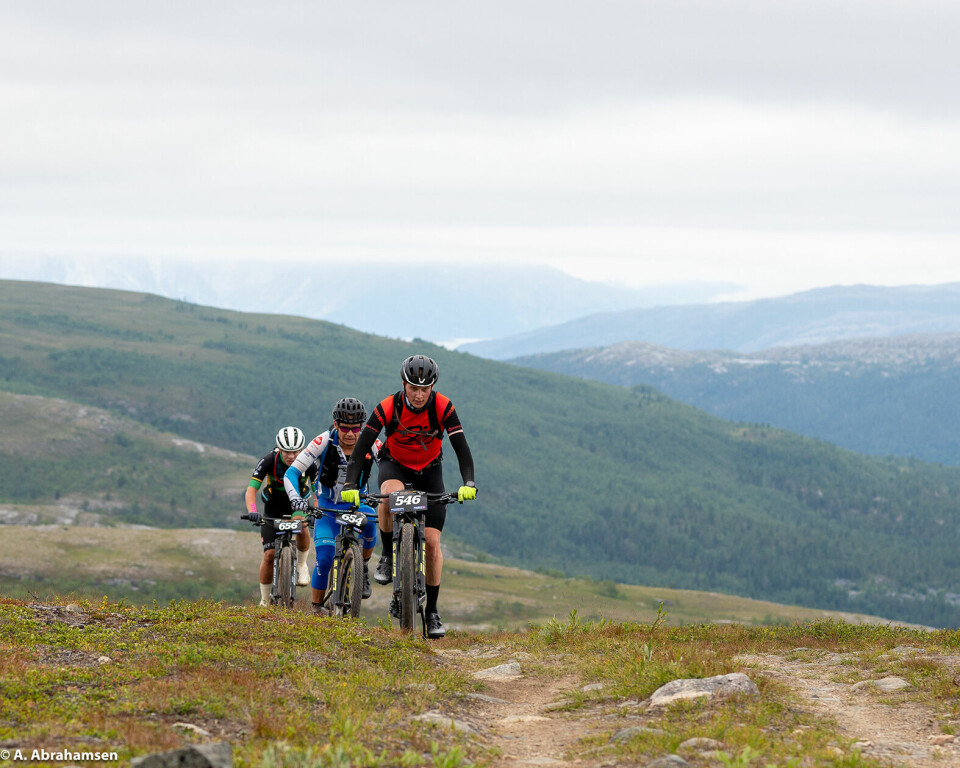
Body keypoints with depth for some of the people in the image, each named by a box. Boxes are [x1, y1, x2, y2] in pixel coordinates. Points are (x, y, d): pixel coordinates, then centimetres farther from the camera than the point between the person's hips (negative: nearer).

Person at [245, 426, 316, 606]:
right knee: (269, 555, -7)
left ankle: (302, 565, -8)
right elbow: (252, 489, -29)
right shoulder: (269, 461, -26)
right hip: (273, 507, 0)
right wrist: (252, 511, -47)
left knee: (301, 525, -35)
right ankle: (265, 601, 12)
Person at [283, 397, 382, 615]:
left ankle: (363, 566, -10)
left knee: (369, 518, -35)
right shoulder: (324, 442, -22)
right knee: (324, 558, -17)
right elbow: (292, 473, -22)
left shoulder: (371, 444, -18)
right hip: (328, 506, -1)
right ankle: (317, 608, 3)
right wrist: (295, 498, -40)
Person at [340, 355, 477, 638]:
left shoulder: (443, 407, -23)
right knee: (390, 493, -39)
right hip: (395, 465, -1)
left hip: (429, 470, 1)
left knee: (432, 541, -7)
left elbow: (461, 447, -25)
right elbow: (362, 445, -27)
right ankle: (388, 557, -17)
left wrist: (468, 483, -40)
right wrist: (350, 484, -39)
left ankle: (432, 612, 3)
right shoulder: (388, 407, -25)